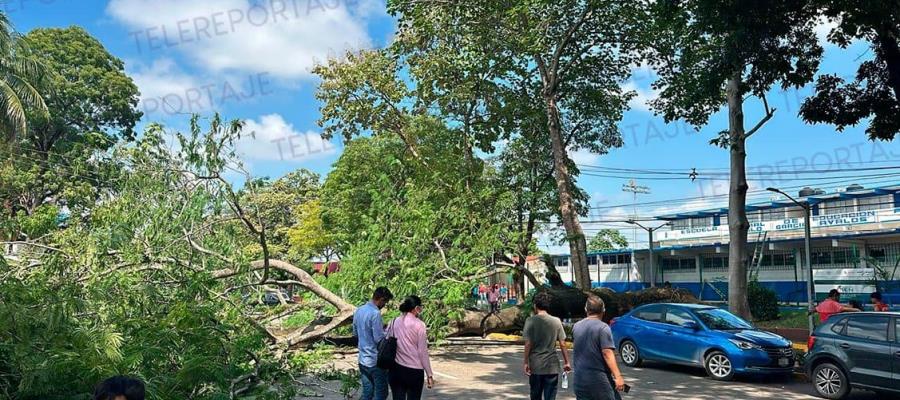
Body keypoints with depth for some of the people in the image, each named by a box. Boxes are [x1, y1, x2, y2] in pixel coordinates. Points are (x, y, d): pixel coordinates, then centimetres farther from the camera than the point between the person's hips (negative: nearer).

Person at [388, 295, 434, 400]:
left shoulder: (393, 322, 3)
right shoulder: (419, 324, -8)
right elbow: (423, 352, -8)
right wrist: (429, 375, -1)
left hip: (395, 369, 4)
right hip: (414, 370, -4)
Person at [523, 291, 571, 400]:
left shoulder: (530, 321, -6)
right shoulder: (556, 321, -1)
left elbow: (528, 344, -9)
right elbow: (562, 344, -1)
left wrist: (526, 362, -2)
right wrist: (566, 362, 8)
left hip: (535, 366, 0)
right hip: (552, 366, 1)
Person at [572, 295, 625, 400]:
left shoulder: (576, 327, 7)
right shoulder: (603, 327, -11)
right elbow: (607, 353, -19)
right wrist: (618, 376, -20)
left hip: (579, 380, 6)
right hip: (600, 380, -6)